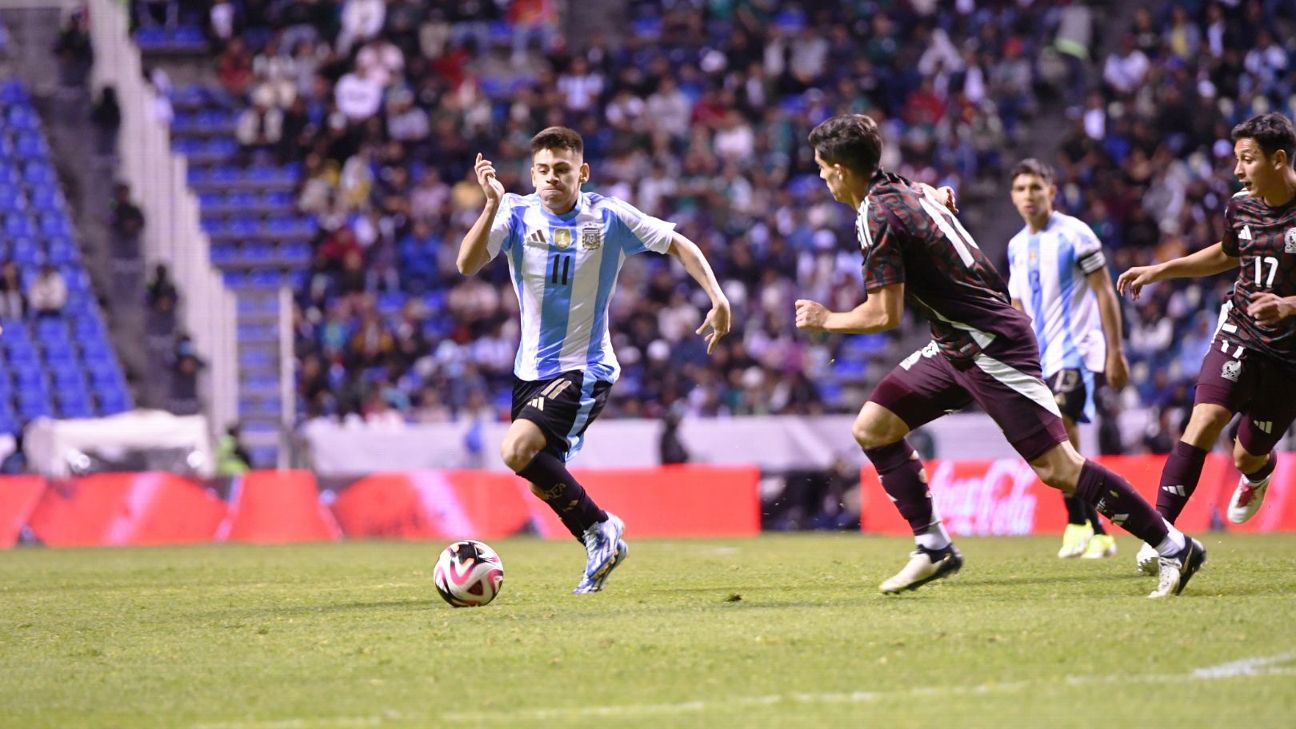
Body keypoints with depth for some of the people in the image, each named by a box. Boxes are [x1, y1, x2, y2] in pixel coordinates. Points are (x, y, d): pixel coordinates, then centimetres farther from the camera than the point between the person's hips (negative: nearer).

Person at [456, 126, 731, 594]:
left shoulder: (609, 217, -10)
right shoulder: (517, 213, -6)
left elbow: (679, 245, 2)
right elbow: (467, 264, -19)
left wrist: (718, 300, -9)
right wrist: (493, 205, -32)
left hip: (585, 368, -5)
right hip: (531, 369, 5)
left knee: (518, 451, -25)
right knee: (544, 483, 11)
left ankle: (599, 528, -9)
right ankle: (602, 550, 34)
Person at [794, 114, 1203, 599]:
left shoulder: (876, 219, -18)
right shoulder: (910, 191, 8)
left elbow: (885, 315, -18)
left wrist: (825, 320, -5)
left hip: (991, 348, -10)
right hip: (955, 347, 10)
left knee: (1058, 469, -11)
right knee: (872, 429, 6)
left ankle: (1176, 548, -6)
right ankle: (934, 548, 9)